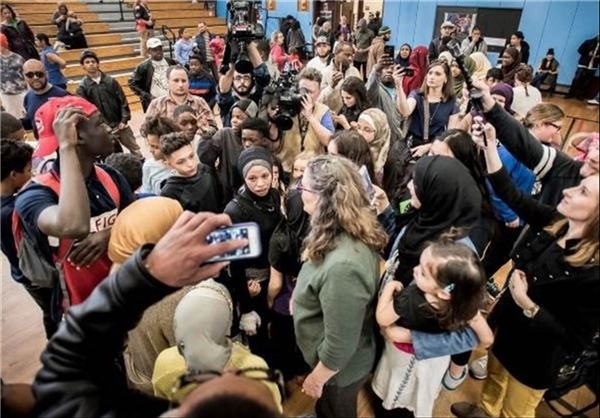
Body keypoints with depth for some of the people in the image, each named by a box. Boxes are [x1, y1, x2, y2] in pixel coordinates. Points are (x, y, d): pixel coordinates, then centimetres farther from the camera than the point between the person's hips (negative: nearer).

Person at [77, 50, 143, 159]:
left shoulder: (110, 80, 2)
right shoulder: (83, 87, -3)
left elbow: (122, 100, 2)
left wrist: (124, 120, -6)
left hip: (120, 124, 2)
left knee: (135, 149, 9)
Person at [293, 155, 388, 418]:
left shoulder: (342, 265, -42)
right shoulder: (353, 234, -12)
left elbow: (340, 345, -31)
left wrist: (316, 378, -16)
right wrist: (301, 296, 11)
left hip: (339, 369, -7)